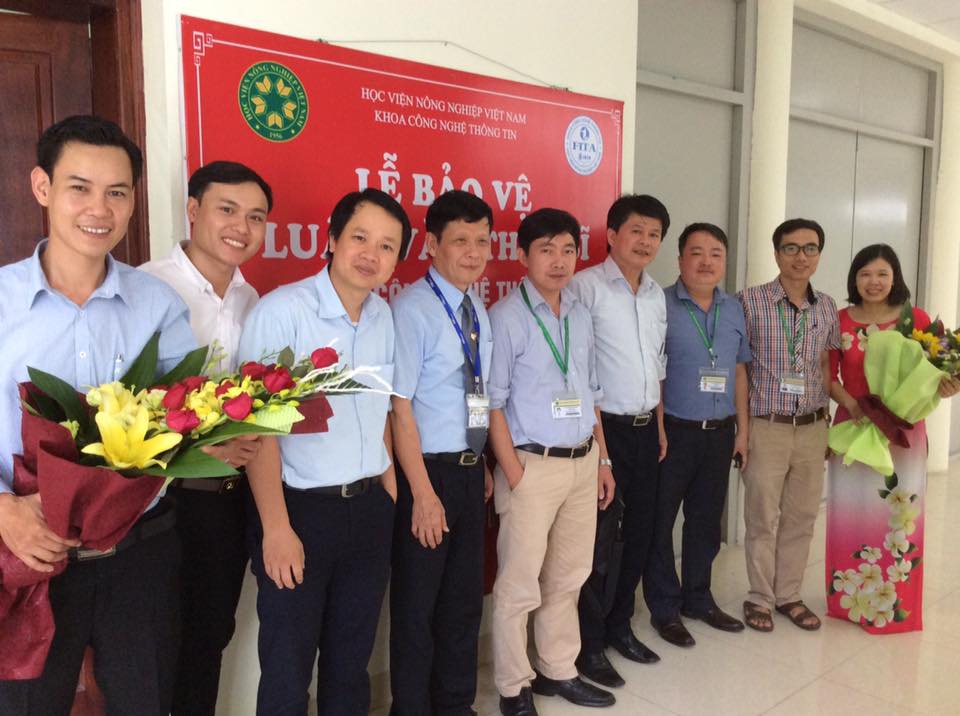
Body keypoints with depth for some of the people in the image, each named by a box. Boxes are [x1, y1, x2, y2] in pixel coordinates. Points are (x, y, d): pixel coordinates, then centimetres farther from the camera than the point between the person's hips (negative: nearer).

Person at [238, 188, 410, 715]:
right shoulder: (282, 311, -14)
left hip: (369, 509, 5)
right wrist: (276, 527, -17)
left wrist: (389, 489, 8)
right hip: (301, 508, -5)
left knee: (352, 658, 20)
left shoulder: (384, 317, 4)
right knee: (287, 668, 11)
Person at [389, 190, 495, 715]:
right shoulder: (412, 309, -17)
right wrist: (424, 493, -19)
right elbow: (399, 406, -19)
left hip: (470, 470, 8)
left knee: (465, 599, 19)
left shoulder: (478, 309, 8)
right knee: (417, 605, 10)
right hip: (429, 471, -7)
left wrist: (483, 466, 11)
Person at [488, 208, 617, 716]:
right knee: (519, 584, 4)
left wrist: (603, 460, 14)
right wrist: (515, 475, -13)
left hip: (584, 462, 6)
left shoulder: (581, 315, 10)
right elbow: (493, 401, -11)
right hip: (533, 464, -6)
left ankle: (558, 671, 35)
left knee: (568, 577, 17)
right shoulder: (507, 316, -9)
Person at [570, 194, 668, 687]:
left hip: (646, 429, 8)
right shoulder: (585, 286, -12)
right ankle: (588, 644, 17)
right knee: (600, 540, 0)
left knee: (639, 531, 15)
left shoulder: (656, 294, 12)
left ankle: (619, 625, 33)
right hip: (605, 428, -7)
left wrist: (659, 425, 16)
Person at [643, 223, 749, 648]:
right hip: (673, 432, -5)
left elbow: (739, 372, 15)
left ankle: (697, 598, 34)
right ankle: (664, 609, 21)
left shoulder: (734, 310, 9)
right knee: (660, 522, 5)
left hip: (720, 433, 6)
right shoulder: (660, 306, -9)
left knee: (706, 521, 16)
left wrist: (742, 430, 13)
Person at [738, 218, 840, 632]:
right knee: (762, 518, 6)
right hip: (766, 427, -4)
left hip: (812, 428, 4)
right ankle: (760, 598, 22)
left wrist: (827, 420, 11)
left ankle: (788, 595, 29)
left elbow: (826, 368, 13)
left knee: (802, 517, 12)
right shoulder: (750, 301, -8)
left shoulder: (827, 307, 7)